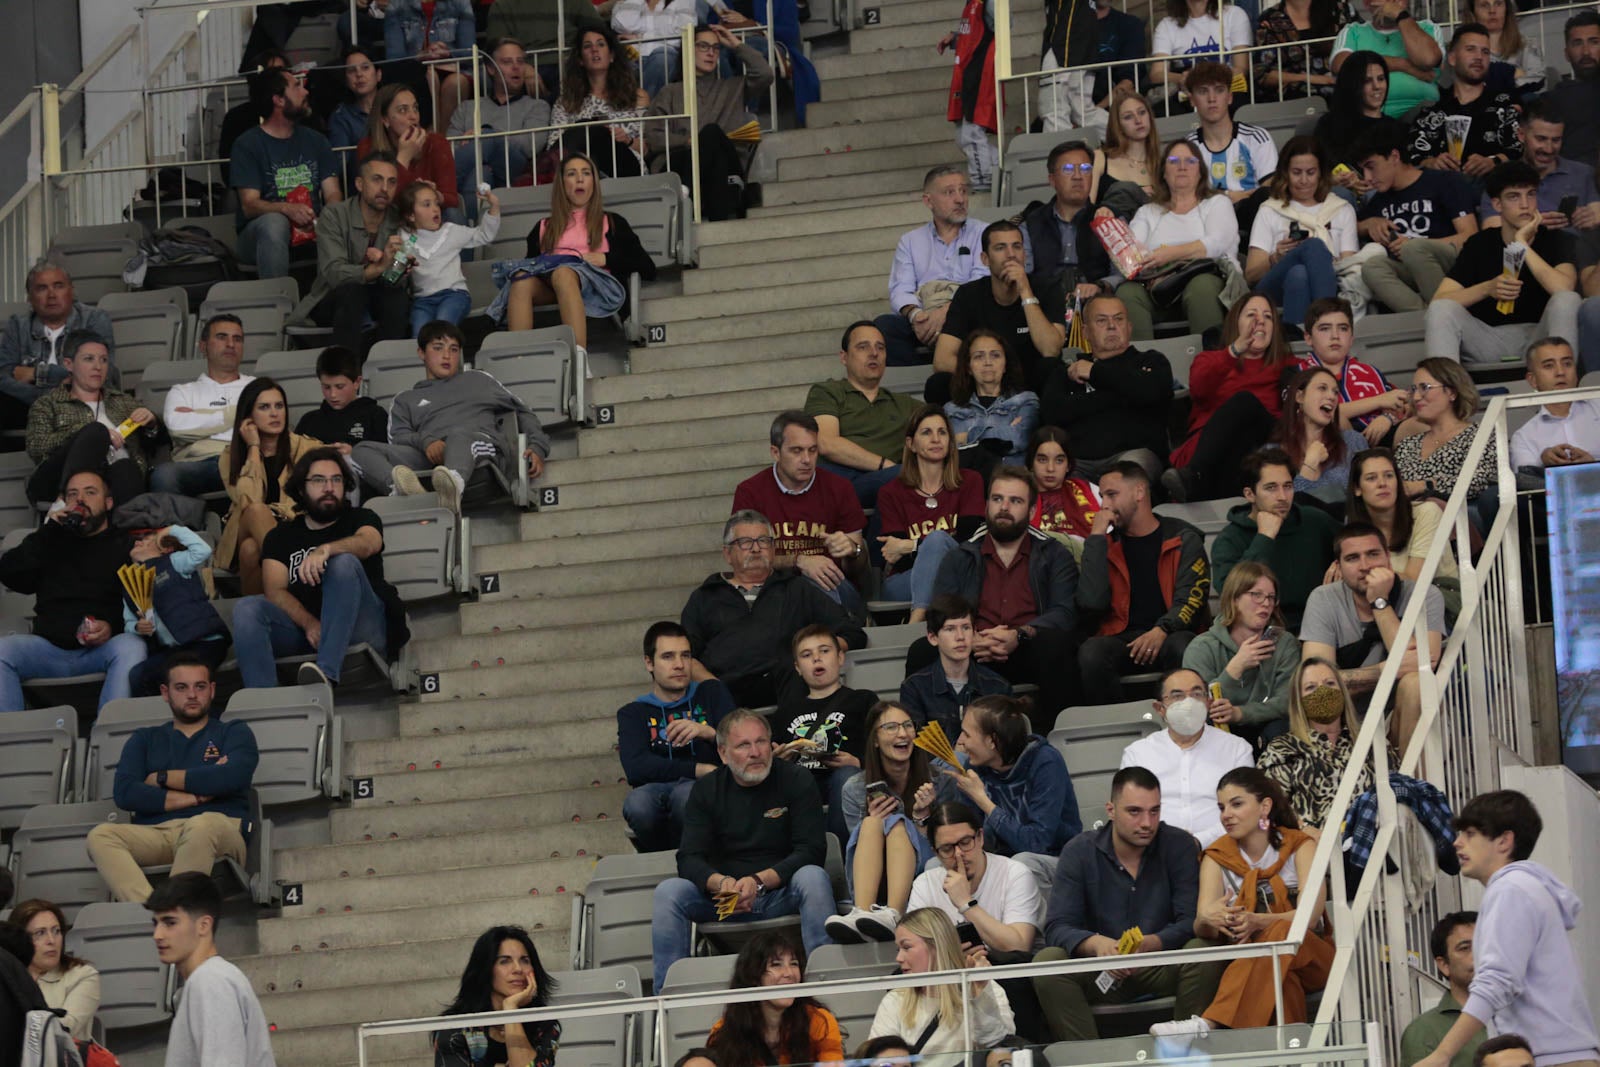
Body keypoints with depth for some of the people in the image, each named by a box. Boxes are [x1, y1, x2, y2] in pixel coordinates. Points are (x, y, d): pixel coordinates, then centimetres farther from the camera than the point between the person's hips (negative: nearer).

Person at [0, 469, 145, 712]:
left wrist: (112, 628, -21)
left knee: (131, 647, -35)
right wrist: (48, 531, 2)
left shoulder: (126, 546, 13)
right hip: (49, 646, 3)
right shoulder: (50, 543, 25)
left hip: (101, 648, -3)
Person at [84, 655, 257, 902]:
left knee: (201, 826, -40)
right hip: (153, 834, 3)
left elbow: (231, 778, -2)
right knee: (100, 836, -29)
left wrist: (162, 778, 7)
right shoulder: (144, 739, 28)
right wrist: (196, 797, 0)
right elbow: (125, 794, 7)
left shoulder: (234, 732, 22)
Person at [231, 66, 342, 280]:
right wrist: (287, 209, -33)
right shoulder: (247, 144, -1)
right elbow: (249, 205, -12)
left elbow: (332, 194, 4)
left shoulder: (315, 140, 15)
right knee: (274, 222, -37)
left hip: (311, 228, 4)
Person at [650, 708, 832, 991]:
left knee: (813, 877, -33)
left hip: (782, 893, -2)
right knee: (668, 891, -22)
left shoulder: (795, 781, -1)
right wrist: (721, 883, -26)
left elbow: (811, 851, -10)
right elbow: (689, 859, -3)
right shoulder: (706, 789, 5)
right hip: (724, 897, 2)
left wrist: (760, 881, -25)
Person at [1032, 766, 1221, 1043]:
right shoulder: (1079, 852, -3)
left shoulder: (1179, 846, -3)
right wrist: (1097, 944, -34)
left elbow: (1190, 922, -11)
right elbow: (1056, 929, -11)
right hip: (1100, 974, 0)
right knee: (1047, 961, -27)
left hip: (1163, 968, 0)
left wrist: (1148, 945, -32)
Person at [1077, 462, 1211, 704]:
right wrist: (1096, 538, 0)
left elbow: (1191, 598, -3)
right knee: (1091, 652, -32)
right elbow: (1091, 604, -1)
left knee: (1184, 648, -37)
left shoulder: (1183, 540, 10)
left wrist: (1161, 631, -23)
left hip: (1168, 636, -1)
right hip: (1122, 638, 1)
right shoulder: (1107, 545, 15)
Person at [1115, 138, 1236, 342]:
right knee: (1128, 292, -31)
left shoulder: (1217, 203, 20)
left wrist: (1170, 254, -14)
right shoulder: (1148, 212, 28)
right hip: (1157, 284, 2)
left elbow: (1217, 244, 0)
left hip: (1206, 274, -2)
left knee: (1201, 287, -39)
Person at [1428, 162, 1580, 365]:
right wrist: (1488, 289, -22)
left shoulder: (1553, 240, 0)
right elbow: (1439, 301, -6)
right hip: (1489, 338, 1)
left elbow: (1563, 288, -23)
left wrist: (1522, 243, -16)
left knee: (1567, 300, -29)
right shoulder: (1480, 243, 4)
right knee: (1442, 309, -24)